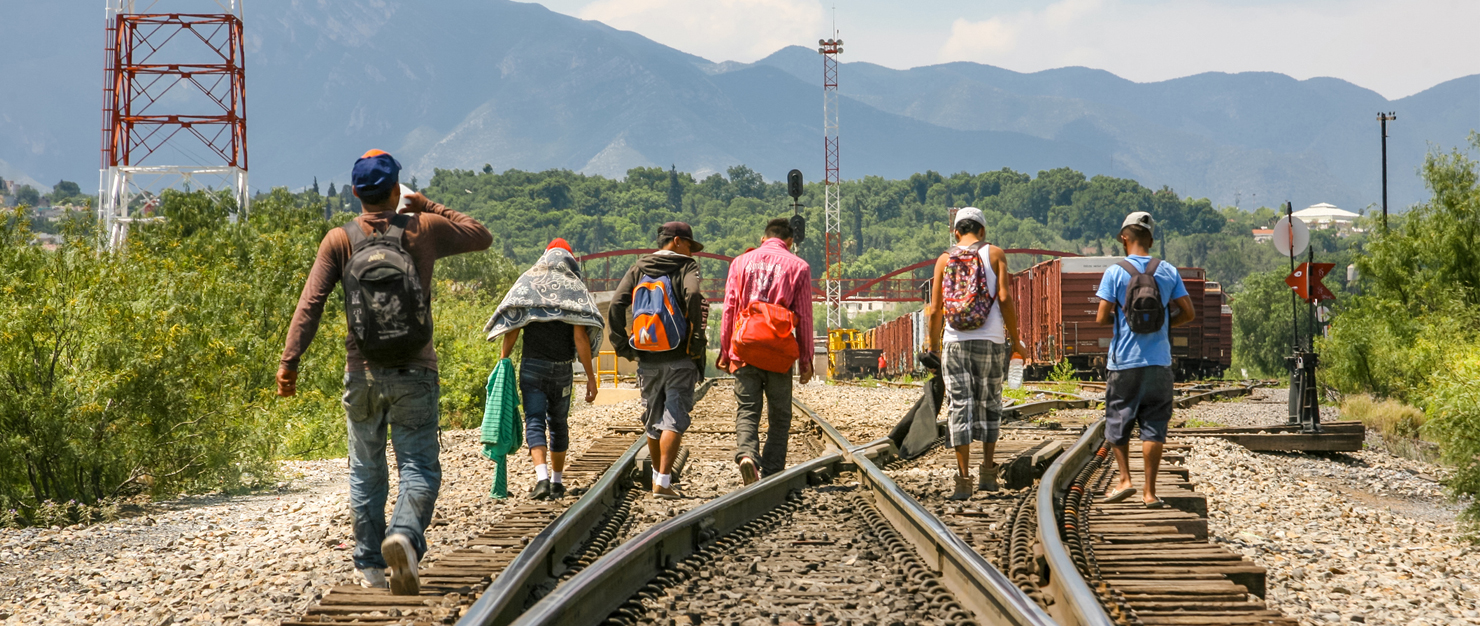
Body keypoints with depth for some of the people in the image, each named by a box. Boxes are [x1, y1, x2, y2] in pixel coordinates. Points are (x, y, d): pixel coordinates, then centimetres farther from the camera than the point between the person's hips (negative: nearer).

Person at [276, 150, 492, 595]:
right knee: (419, 469, 0)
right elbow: (482, 237, 17)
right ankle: (405, 534, -28)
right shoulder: (424, 229, 0)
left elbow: (310, 303, -8)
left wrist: (290, 361, -9)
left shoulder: (339, 240, 0)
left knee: (366, 472, 13)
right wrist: (429, 207, 23)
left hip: (362, 374, 1)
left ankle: (370, 567, 15)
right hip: (414, 374, -1)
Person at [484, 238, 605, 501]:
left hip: (532, 365, 0)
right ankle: (557, 481, 19)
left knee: (535, 422, -4)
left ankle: (542, 478, -23)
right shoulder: (575, 289, 1)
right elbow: (580, 337, -6)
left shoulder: (527, 283, 5)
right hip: (562, 369, 1)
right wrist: (590, 376, -5)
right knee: (558, 423, 14)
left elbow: (512, 330, -2)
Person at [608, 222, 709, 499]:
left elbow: (616, 305, -1)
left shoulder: (638, 268, 10)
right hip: (680, 359, -4)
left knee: (654, 420, 17)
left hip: (647, 359, 4)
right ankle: (663, 482, -12)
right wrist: (696, 339, -16)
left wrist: (622, 346, 4)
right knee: (675, 419, -4)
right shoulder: (687, 266, -1)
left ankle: (658, 474, 28)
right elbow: (693, 295, -22)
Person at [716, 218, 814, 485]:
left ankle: (746, 453, -24)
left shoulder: (741, 262, 10)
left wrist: (725, 351, 13)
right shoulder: (798, 267, 4)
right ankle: (771, 472, 2)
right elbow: (804, 317, 3)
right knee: (779, 416, 8)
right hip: (779, 353, -1)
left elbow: (729, 310, 8)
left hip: (744, 350, 1)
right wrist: (806, 360, 8)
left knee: (747, 410, 2)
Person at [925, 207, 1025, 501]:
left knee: (959, 408, 0)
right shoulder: (994, 254, 4)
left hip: (955, 342, 1)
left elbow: (935, 310, 3)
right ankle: (987, 471, 15)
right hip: (990, 341, 0)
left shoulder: (945, 259, 7)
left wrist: (933, 347, 13)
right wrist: (1014, 340, 2)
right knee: (990, 404, 15)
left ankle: (963, 480, -6)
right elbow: (1004, 298, -6)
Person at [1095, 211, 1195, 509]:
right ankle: (1150, 492, 3)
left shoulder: (1115, 272, -6)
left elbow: (1102, 318, -8)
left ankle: (1125, 479, 5)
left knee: (1118, 421, 13)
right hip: (1159, 361, 2)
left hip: (1124, 361, -2)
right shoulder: (1168, 272, 3)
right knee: (1153, 426, 4)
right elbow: (1188, 313, 3)